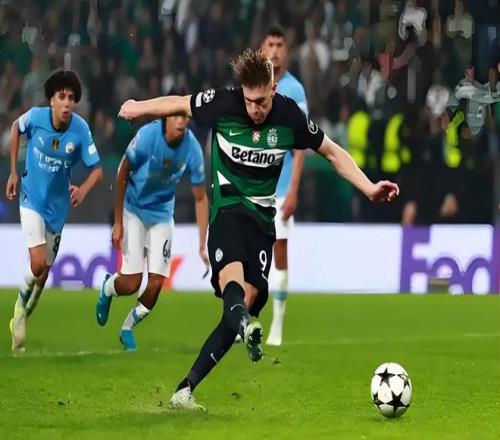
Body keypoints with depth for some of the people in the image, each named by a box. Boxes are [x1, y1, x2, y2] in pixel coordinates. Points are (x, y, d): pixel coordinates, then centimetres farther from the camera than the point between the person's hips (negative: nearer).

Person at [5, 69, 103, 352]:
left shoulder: (81, 130, -18)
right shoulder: (35, 117, -18)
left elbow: (97, 170, -12)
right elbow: (16, 128, 6)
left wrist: (83, 190, -33)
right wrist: (14, 172, 5)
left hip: (57, 206, 2)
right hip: (32, 199, -2)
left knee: (44, 272, 12)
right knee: (37, 265, -18)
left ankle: (21, 319, 36)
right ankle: (21, 306, 12)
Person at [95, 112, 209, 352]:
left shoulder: (193, 149, -18)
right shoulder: (147, 136, -26)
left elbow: (200, 198, -7)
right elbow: (122, 175, -12)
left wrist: (202, 246, -10)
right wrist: (118, 222, -12)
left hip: (162, 215, 3)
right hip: (133, 211, -3)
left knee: (156, 283, -6)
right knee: (131, 283, -10)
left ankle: (128, 327, 22)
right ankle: (108, 287, 28)